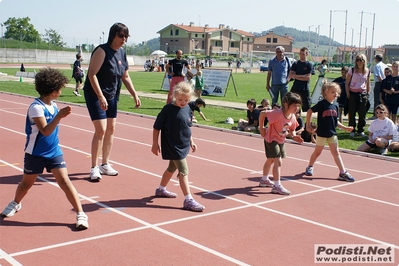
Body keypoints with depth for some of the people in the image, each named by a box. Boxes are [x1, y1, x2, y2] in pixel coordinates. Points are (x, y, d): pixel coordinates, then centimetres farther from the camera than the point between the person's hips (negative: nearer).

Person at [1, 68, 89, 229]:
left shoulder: (53, 105, 2)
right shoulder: (36, 107, -22)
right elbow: (45, 131, -32)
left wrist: (62, 115, 6)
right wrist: (59, 116, -39)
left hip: (54, 152, 4)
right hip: (35, 153, -4)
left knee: (64, 181, -8)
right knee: (27, 183, 17)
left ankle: (80, 214, -7)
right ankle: (16, 204, 47)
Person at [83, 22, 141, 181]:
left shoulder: (122, 53, 4)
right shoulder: (102, 51, -18)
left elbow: (125, 77, 14)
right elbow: (92, 74, -23)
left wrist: (135, 95, 6)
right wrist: (100, 96, -30)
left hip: (111, 95, 8)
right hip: (95, 95, -8)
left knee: (111, 129, 10)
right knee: (101, 130, -12)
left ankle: (105, 164, 23)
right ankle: (94, 168, -1)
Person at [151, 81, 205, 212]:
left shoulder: (188, 109, 3)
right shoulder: (168, 109, -16)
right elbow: (157, 127, -9)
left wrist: (191, 141, 18)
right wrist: (155, 143, -7)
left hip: (183, 146, 8)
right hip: (172, 146, -8)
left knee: (172, 168, 22)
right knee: (183, 171, -12)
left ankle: (161, 189, 42)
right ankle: (188, 200, -11)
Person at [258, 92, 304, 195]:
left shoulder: (293, 117, -10)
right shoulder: (278, 114, -33)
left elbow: (292, 129, 6)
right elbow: (262, 114, -27)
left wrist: (294, 136, -15)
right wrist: (261, 128, -20)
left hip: (281, 141, 9)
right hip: (271, 140, -8)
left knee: (270, 160, 24)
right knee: (278, 161, -16)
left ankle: (264, 180, 43)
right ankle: (277, 186, -10)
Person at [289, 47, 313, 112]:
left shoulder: (309, 65, 0)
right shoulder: (295, 63, 9)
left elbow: (308, 78, -10)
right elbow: (290, 75, -1)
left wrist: (296, 76, -7)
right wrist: (302, 76, -11)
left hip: (305, 89, -3)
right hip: (295, 88, 3)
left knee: (306, 107, 1)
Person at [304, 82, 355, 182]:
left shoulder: (335, 106, 5)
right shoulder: (322, 104, -13)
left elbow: (336, 121, 12)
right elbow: (309, 112, -10)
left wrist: (345, 128, 3)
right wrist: (308, 125, -10)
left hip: (332, 133, 5)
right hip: (321, 133, -5)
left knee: (336, 152, 4)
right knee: (317, 151, 10)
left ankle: (343, 173, 4)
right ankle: (310, 167, 32)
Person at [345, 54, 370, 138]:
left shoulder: (367, 71, 5)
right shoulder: (352, 70, -3)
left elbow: (368, 84, 14)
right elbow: (347, 83, -1)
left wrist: (368, 93, 9)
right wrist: (347, 93, -7)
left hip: (363, 94, 2)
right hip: (353, 93, -2)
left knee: (362, 113, 4)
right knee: (351, 113, 1)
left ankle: (361, 131, 15)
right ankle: (352, 131, 10)